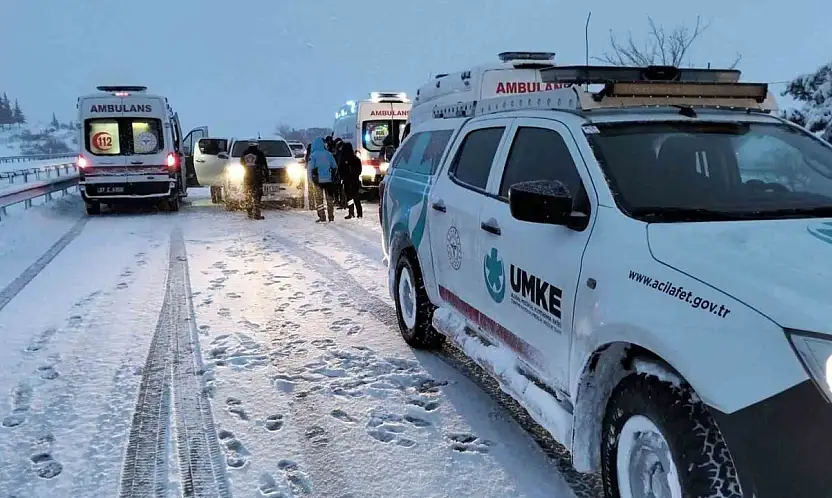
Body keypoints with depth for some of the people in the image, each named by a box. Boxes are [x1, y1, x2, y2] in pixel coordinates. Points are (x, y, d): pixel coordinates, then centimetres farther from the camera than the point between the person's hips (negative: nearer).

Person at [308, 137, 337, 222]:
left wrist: (311, 180, -1)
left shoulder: (313, 155, -8)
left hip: (318, 180, -3)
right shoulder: (328, 154, 3)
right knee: (330, 198, 10)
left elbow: (310, 168, -10)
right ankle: (331, 217, 13)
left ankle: (322, 217, 0)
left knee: (319, 199, 4)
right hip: (328, 180, 3)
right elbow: (335, 167, 7)